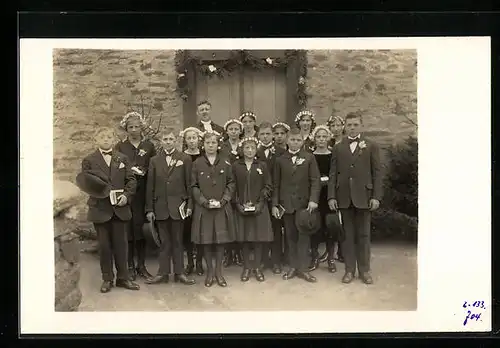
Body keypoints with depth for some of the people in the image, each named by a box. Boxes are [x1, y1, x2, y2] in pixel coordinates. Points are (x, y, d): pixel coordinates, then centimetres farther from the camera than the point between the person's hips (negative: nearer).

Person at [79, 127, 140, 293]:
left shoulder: (122, 158, 11)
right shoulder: (89, 160, 4)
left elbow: (131, 180, 6)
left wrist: (126, 195, -9)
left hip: (120, 208, 2)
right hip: (100, 209, -2)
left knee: (121, 243, 6)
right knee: (104, 245, 5)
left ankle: (123, 277, 16)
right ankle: (107, 279, 16)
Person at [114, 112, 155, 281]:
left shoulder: (149, 146, 10)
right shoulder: (120, 147, 7)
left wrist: (143, 172, -7)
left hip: (144, 192, 1)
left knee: (142, 227, 2)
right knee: (128, 229, -1)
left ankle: (141, 265, 11)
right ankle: (130, 266, 8)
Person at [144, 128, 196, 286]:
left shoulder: (185, 159, 2)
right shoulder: (155, 161, 7)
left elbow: (189, 184, 1)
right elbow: (150, 186, 6)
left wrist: (189, 204, -4)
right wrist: (149, 209, 2)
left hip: (177, 206, -1)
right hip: (160, 206, 1)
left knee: (177, 241, 6)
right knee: (164, 241, 7)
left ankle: (179, 273, 14)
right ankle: (163, 273, 14)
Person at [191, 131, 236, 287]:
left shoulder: (225, 163, 4)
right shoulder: (197, 164, 0)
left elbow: (231, 183, 6)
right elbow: (194, 186, 0)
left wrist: (224, 200, -8)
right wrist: (204, 201, -11)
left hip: (222, 208, 1)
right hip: (203, 208, -1)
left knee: (221, 239, 3)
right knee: (206, 240, 3)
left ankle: (219, 271, 16)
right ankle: (209, 271, 16)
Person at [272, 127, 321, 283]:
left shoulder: (309, 158, 2)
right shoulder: (280, 160, 6)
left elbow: (315, 180, -3)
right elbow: (276, 184, 6)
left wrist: (313, 199, -15)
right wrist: (275, 204, 1)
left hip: (304, 203, -1)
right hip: (286, 204, 1)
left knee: (303, 235, 1)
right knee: (290, 236, 6)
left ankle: (302, 268, 7)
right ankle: (293, 266, 14)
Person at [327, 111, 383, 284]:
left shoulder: (371, 146, 4)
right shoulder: (338, 148, 9)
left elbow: (377, 173, 1)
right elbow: (333, 174, 6)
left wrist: (376, 196, -7)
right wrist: (331, 196, -2)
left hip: (363, 196, -1)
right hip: (344, 197, 2)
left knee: (363, 235, 5)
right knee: (347, 235, 6)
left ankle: (364, 270, 14)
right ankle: (349, 269, 13)